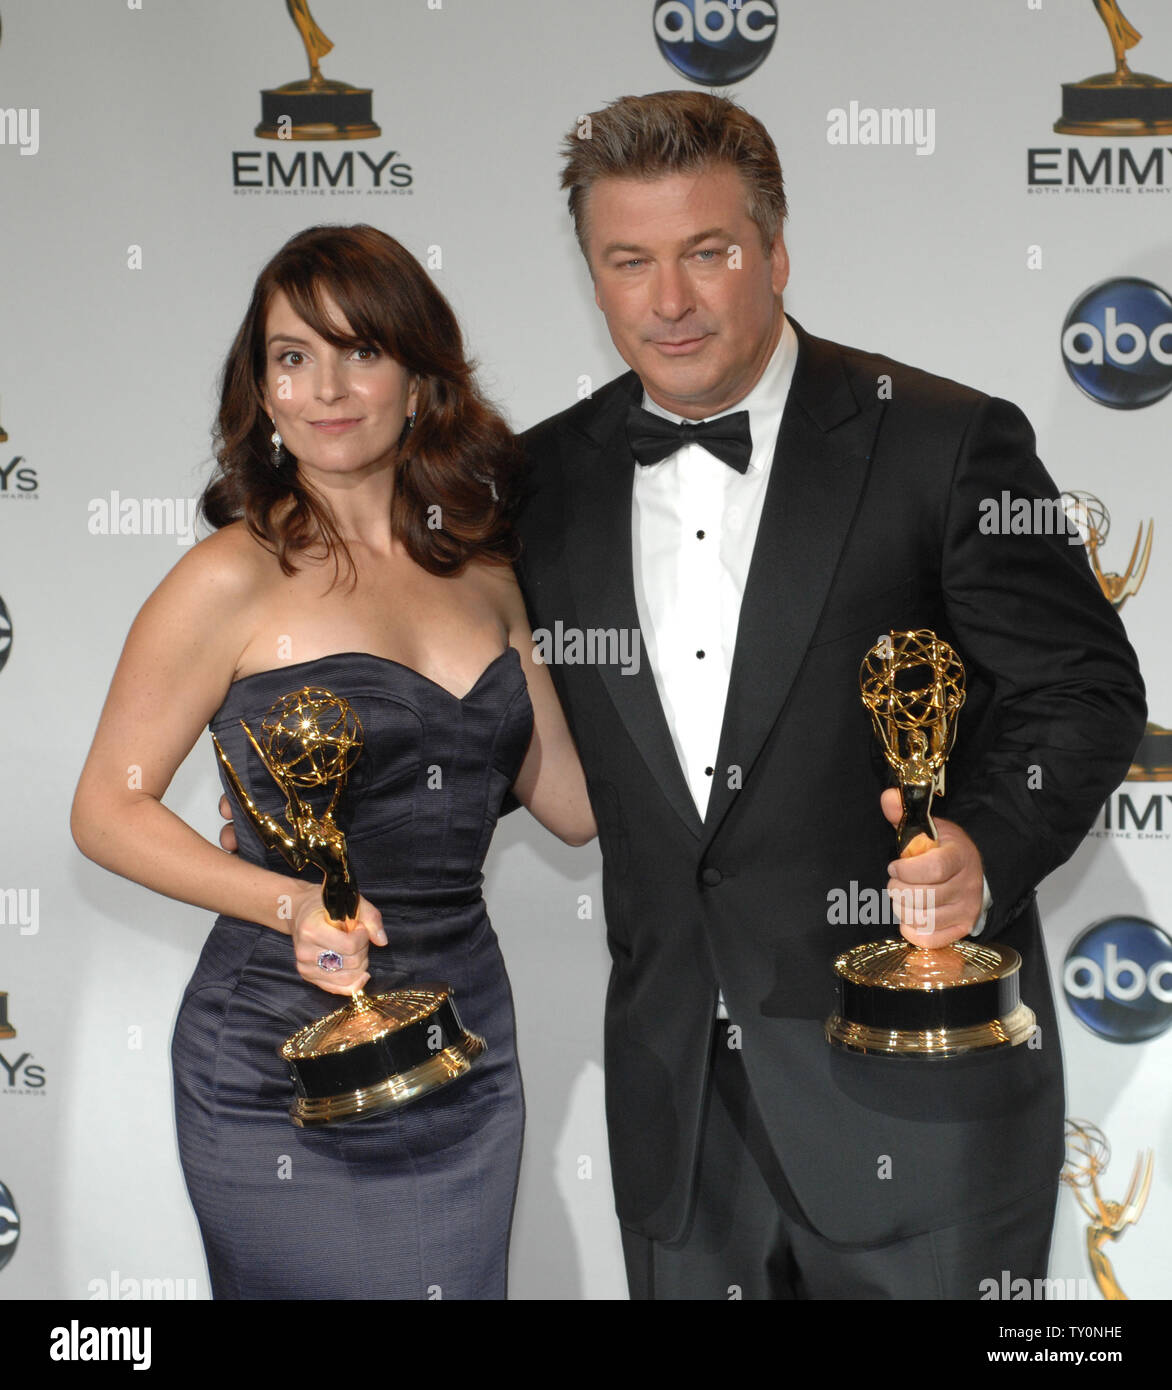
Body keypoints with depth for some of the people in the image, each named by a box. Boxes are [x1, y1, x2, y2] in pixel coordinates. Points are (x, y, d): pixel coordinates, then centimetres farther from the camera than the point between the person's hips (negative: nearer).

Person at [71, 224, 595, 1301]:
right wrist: (290, 905, -20)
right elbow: (108, 810, -6)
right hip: (286, 1072, -5)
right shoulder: (236, 579, -8)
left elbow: (574, 800, 7)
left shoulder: (481, 574, 7)